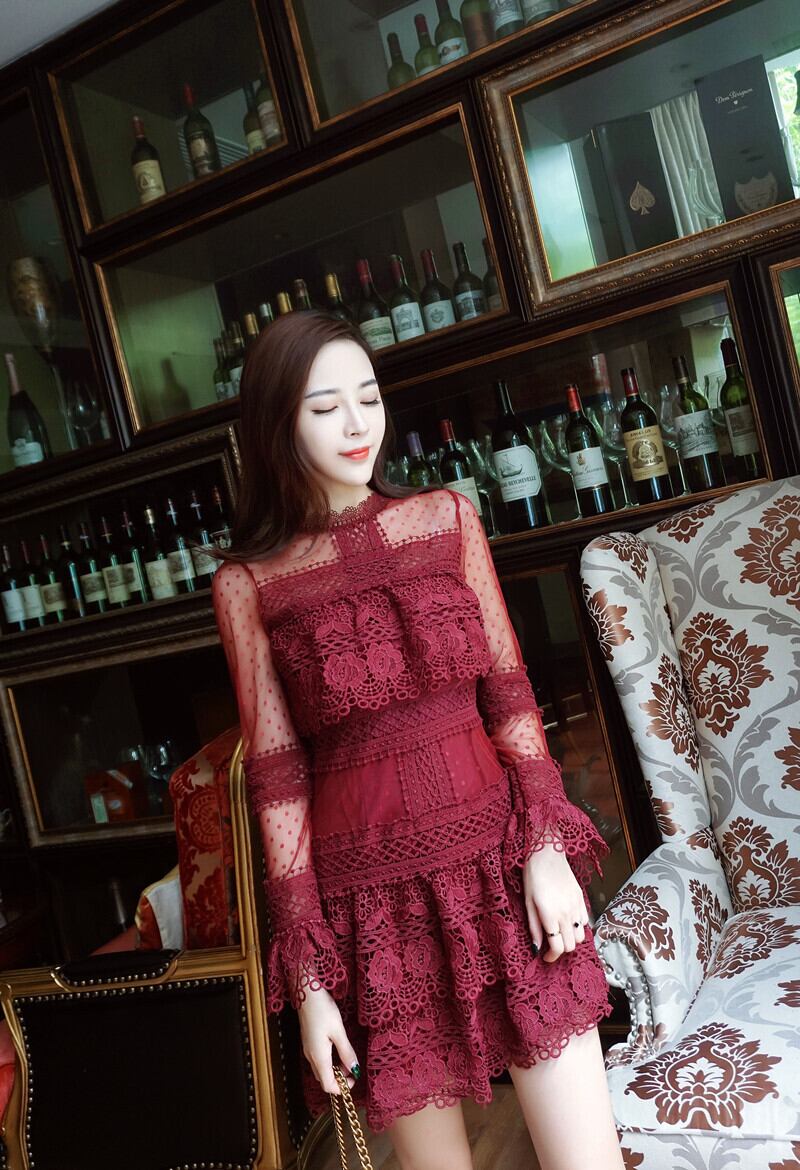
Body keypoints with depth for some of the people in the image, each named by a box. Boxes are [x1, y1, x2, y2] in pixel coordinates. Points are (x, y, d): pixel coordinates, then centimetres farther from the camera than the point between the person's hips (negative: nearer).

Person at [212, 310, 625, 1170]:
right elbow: (277, 778, -2)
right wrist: (309, 976, -2)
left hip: (497, 856, 2)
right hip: (374, 895, -1)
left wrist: (546, 845, -6)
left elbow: (509, 695, 5)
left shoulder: (447, 516, 4)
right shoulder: (247, 582, -2)